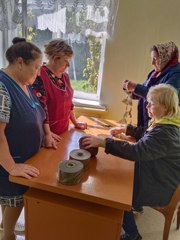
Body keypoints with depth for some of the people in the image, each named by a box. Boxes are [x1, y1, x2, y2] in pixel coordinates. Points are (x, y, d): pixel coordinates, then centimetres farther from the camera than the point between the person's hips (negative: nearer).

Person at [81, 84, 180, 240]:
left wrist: (103, 142, -41)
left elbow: (136, 151, -40)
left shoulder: (165, 133, -31)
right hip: (156, 175, 9)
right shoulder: (166, 124, 1)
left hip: (160, 185, -9)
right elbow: (145, 135, 19)